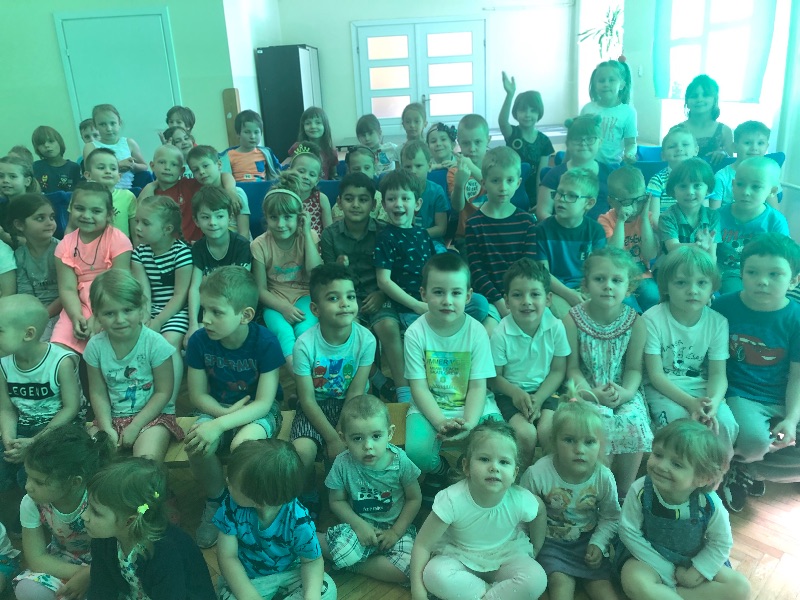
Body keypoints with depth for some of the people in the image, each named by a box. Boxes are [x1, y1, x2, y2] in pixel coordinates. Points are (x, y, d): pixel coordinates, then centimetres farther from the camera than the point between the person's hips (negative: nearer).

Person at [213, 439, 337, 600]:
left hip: (288, 573, 0)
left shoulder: (298, 520, -27)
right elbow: (227, 557, -17)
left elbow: (312, 561, -13)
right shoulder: (233, 506, -22)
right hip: (246, 577, 0)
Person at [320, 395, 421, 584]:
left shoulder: (400, 461, -17)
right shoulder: (343, 464, -16)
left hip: (395, 526, 2)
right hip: (359, 524, -1)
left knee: (405, 571, -23)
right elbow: (337, 501, -2)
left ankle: (351, 564, -4)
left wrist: (396, 532, -10)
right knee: (343, 551, -33)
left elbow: (414, 499, -4)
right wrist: (359, 525, -14)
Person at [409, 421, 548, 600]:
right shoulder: (452, 500, -29)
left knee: (536, 580, -26)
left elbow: (540, 510, 4)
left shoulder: (520, 501, -23)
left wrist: (535, 549, 10)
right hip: (460, 556, -1)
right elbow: (422, 545, -21)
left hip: (505, 555, 1)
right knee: (434, 574, -31)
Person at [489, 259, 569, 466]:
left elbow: (558, 371, -1)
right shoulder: (500, 334, -15)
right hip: (510, 393, -1)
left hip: (544, 391, 2)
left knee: (548, 430, -24)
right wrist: (515, 393, -23)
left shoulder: (556, 327, -9)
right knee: (526, 433, -24)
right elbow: (494, 377, -5)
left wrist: (538, 398, -14)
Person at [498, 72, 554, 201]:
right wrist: (510, 94, -45)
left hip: (532, 196, 1)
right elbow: (502, 121, -30)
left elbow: (541, 175, -4)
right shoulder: (512, 133, -6)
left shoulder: (544, 141, -3)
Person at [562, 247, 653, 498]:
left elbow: (634, 367, 0)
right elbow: (573, 367, -6)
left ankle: (624, 491, 1)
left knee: (634, 425, -24)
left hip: (623, 392, 2)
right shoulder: (573, 319, -9)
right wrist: (591, 393, -21)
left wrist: (626, 392, -19)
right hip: (586, 390, -2)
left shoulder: (635, 322, -4)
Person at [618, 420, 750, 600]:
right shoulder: (640, 491, -26)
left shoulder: (709, 505, -22)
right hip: (650, 556, -3)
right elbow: (629, 532, -18)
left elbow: (721, 543, -5)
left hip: (693, 561, 3)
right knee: (634, 582, -33)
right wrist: (667, 571, -17)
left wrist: (697, 571, -14)